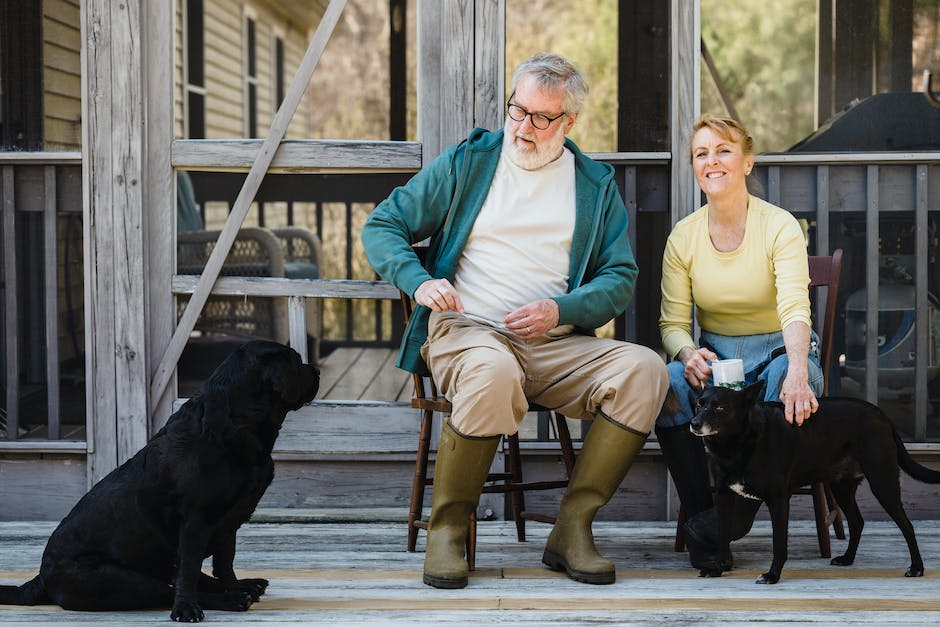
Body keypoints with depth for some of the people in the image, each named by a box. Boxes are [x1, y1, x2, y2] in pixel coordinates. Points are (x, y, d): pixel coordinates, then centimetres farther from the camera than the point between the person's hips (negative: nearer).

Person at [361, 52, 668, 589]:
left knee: (645, 369, -26)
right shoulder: (468, 162, 11)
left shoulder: (596, 184, 15)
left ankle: (573, 527, -19)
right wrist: (419, 281, -10)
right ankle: (448, 526, -21)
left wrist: (559, 311, -9)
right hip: (465, 329, -3)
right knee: (493, 372, -40)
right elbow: (382, 227, 11)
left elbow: (621, 278, 11)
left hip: (557, 344, 3)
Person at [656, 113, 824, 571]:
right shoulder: (683, 236, 0)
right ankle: (699, 513, -18)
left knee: (787, 382, -38)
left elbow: (795, 308, -26)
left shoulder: (780, 227, -11)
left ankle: (711, 527, -27)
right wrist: (688, 353, -25)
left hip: (777, 355, -2)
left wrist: (797, 370, -46)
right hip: (713, 357, 2)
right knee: (667, 383, -32)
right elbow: (672, 321, 0)